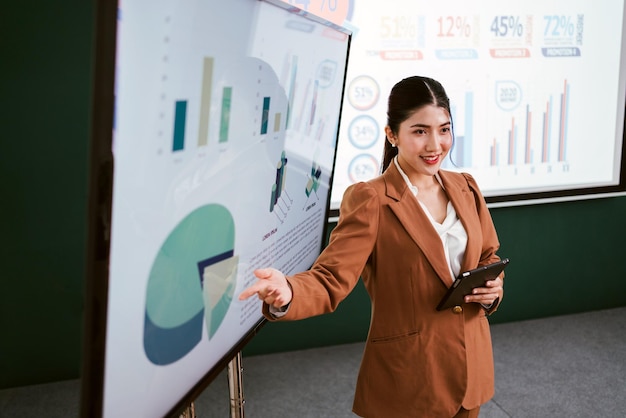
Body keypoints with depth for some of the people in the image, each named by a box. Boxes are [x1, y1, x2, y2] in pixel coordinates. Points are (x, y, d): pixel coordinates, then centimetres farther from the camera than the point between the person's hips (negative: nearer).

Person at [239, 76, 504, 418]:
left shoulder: (465, 187, 5)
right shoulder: (369, 200, -15)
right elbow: (332, 278, -22)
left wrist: (492, 288, -7)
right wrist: (287, 293, -44)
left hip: (469, 363, 6)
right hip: (408, 375, -5)